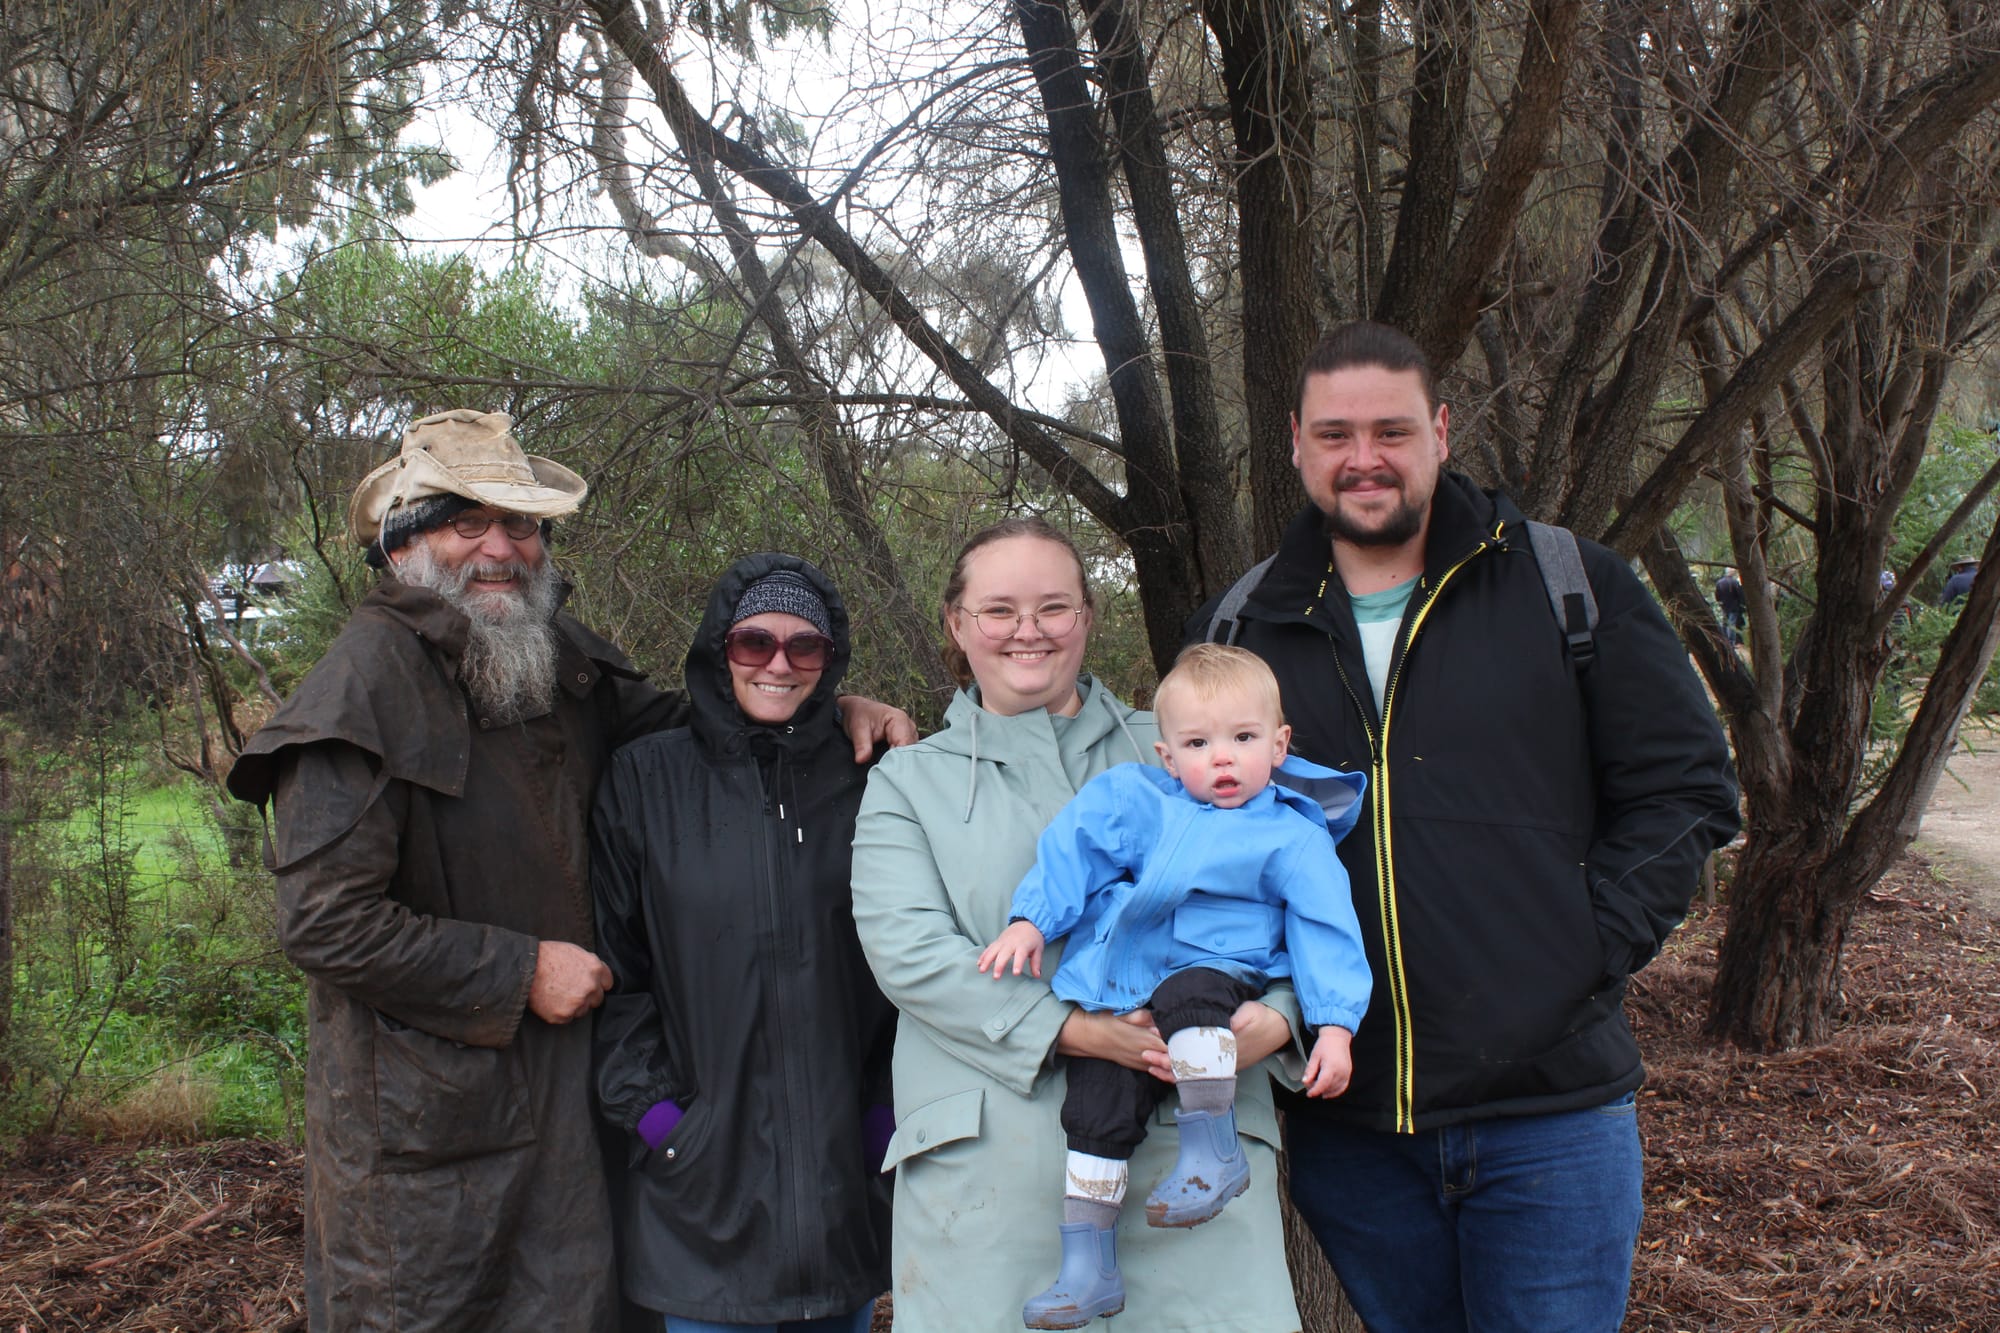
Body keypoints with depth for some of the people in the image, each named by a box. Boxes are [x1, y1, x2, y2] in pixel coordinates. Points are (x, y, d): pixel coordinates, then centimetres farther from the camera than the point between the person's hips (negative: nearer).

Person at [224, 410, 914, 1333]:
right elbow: (324, 922, -21)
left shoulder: (558, 660, 6)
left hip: (560, 1076, 7)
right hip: (416, 1113, -6)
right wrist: (523, 970, -15)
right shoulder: (368, 684, -16)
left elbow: (676, 725, 24)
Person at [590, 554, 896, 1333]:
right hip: (703, 1176, -2)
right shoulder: (646, 780, -1)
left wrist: (890, 1105, 2)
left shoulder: (863, 786, 5)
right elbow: (612, 966, -2)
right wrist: (651, 1108, -9)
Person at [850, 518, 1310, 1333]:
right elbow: (908, 951, -2)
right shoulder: (908, 782, 14)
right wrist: (1073, 1030, -15)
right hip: (991, 1156, -1)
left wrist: (1274, 1017, -10)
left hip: (1191, 1138, 1)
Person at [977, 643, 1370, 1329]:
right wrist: (1031, 920, 0)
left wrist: (1334, 1026, -14)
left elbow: (1323, 932, -4)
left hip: (1215, 972, -3)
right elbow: (1073, 849, 11)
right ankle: (1087, 1268, 7)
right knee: (1095, 1110, -5)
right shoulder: (1136, 799, 8)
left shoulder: (1293, 837, 1)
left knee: (1185, 995, -36)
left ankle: (1213, 1150, -22)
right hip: (1119, 997, 4)